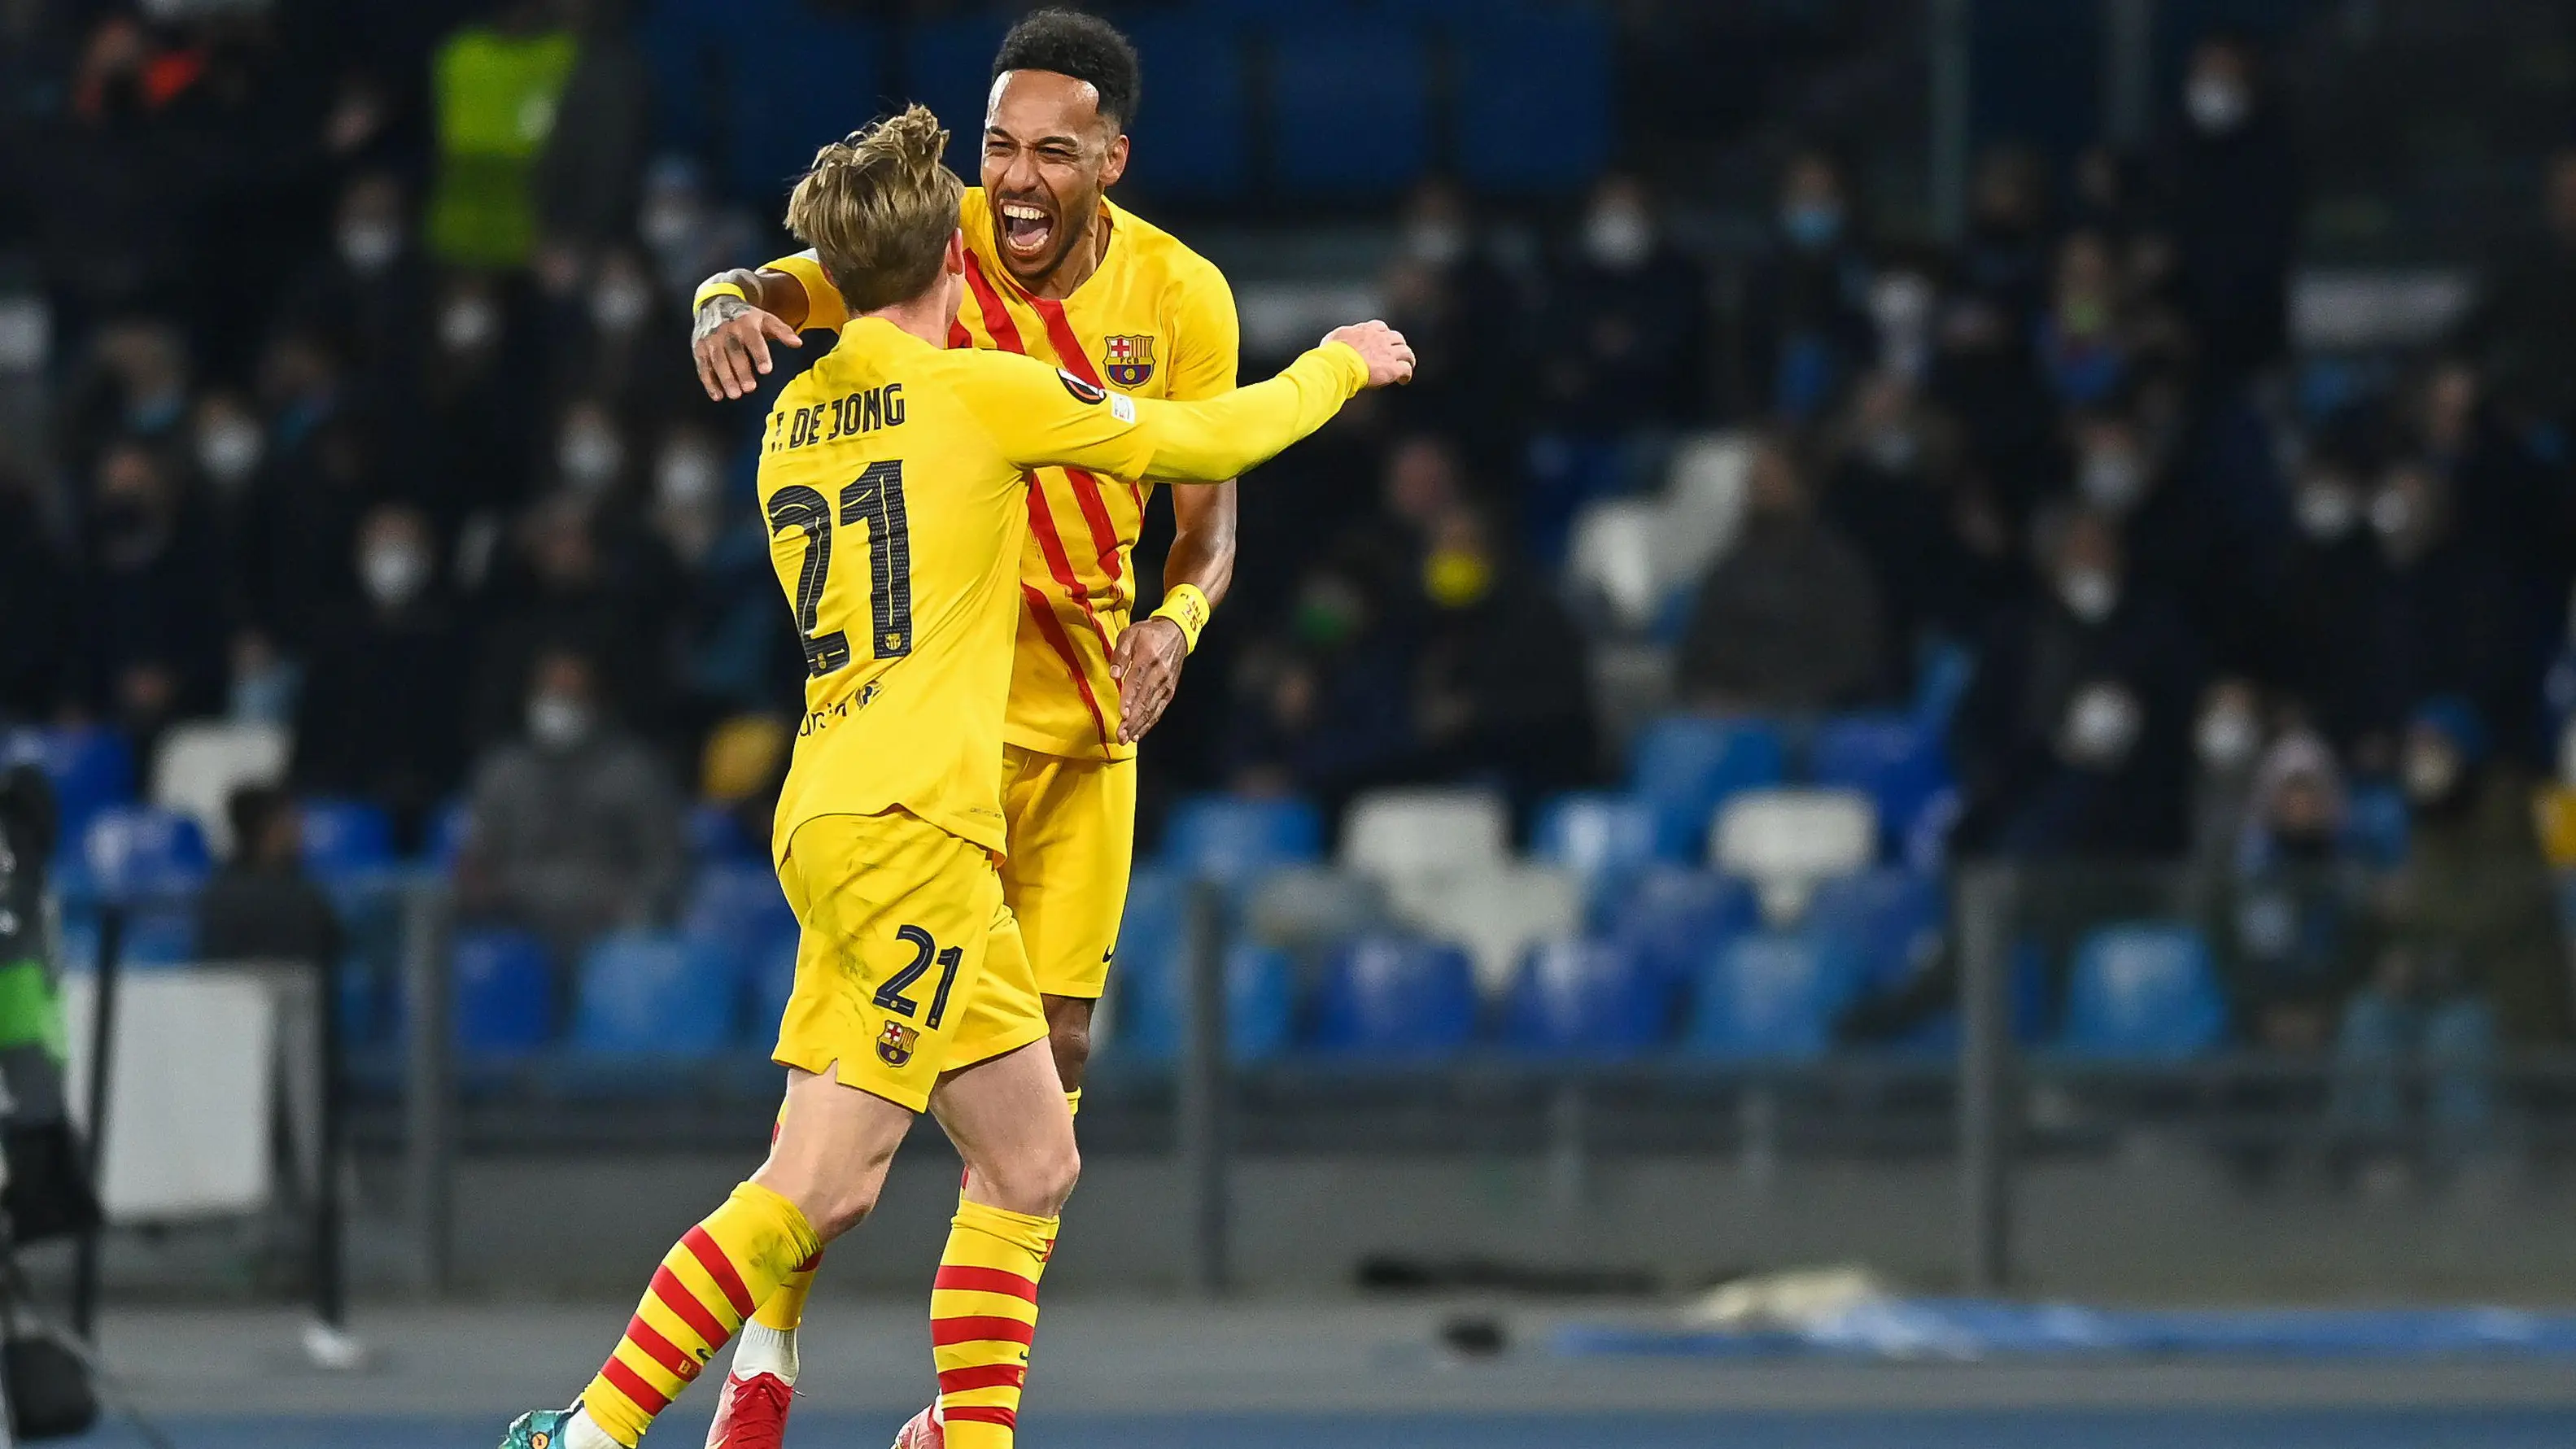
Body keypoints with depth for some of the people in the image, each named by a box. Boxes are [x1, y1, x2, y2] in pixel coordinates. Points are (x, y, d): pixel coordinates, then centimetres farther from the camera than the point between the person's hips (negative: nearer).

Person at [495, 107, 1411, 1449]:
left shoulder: (795, 422, 15)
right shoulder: (978, 392, -4)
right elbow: (1207, 440, 6)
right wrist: (1338, 368, 23)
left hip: (829, 814, 9)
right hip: (909, 822, -9)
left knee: (1031, 1161, 8)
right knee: (825, 1180, -11)